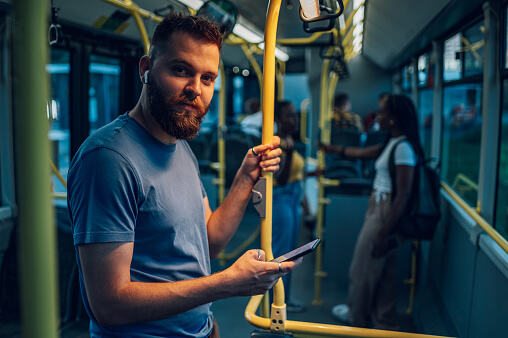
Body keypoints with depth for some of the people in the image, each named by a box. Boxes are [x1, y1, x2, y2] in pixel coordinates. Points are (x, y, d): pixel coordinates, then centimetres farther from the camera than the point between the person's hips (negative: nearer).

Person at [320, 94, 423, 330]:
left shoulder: (404, 147, -20)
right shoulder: (392, 144, 8)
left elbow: (403, 195, -23)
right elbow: (362, 153, 26)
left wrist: (384, 233, -22)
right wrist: (334, 149, 34)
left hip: (386, 213, -9)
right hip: (379, 208, 9)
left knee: (363, 267, 10)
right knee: (383, 269, 18)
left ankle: (357, 315, 32)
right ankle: (383, 320, 32)